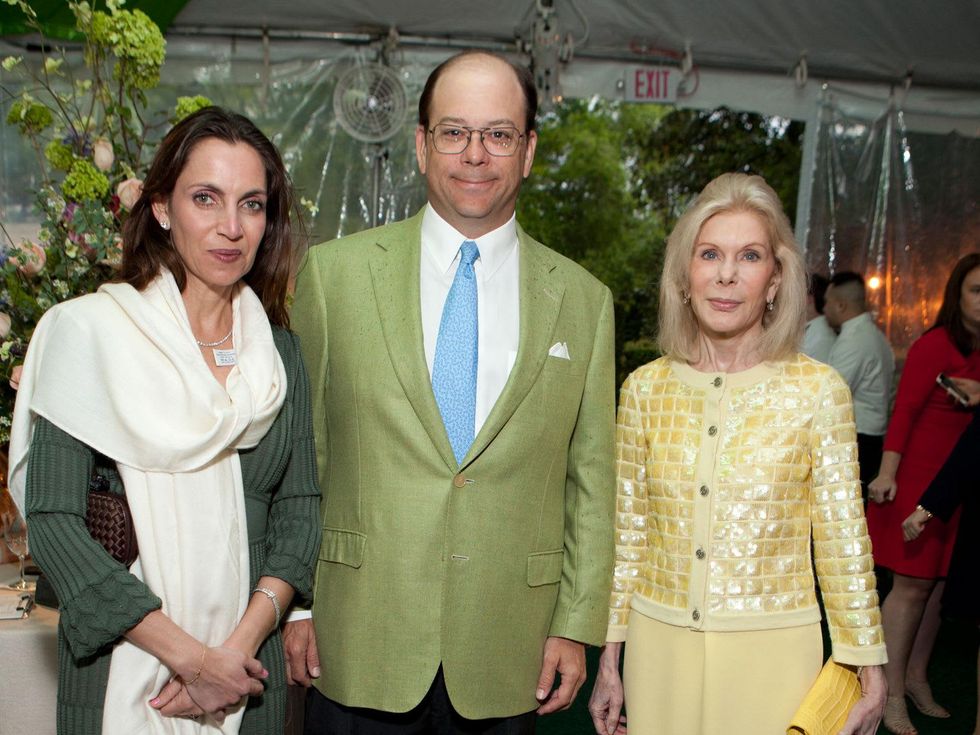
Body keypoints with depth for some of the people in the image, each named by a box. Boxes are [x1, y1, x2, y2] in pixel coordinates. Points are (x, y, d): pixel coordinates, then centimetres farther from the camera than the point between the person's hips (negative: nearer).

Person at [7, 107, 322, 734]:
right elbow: (51, 518, -13)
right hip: (124, 666, -3)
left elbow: (300, 506, 2)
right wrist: (190, 655, -15)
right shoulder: (90, 329, -9)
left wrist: (242, 642, -12)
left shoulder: (281, 351, 3)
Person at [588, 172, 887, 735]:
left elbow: (844, 541, -3)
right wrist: (610, 659, 7)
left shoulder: (818, 389, -8)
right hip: (660, 647, 2)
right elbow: (629, 533, 5)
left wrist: (868, 668, -2)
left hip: (771, 652, -2)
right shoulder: (645, 388, -1)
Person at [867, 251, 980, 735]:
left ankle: (916, 676, 28)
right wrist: (888, 473, -21)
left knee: (939, 582, 12)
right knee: (912, 584, -2)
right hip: (920, 475, -6)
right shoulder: (936, 345, -11)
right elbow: (904, 411, -15)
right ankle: (892, 695, 9)